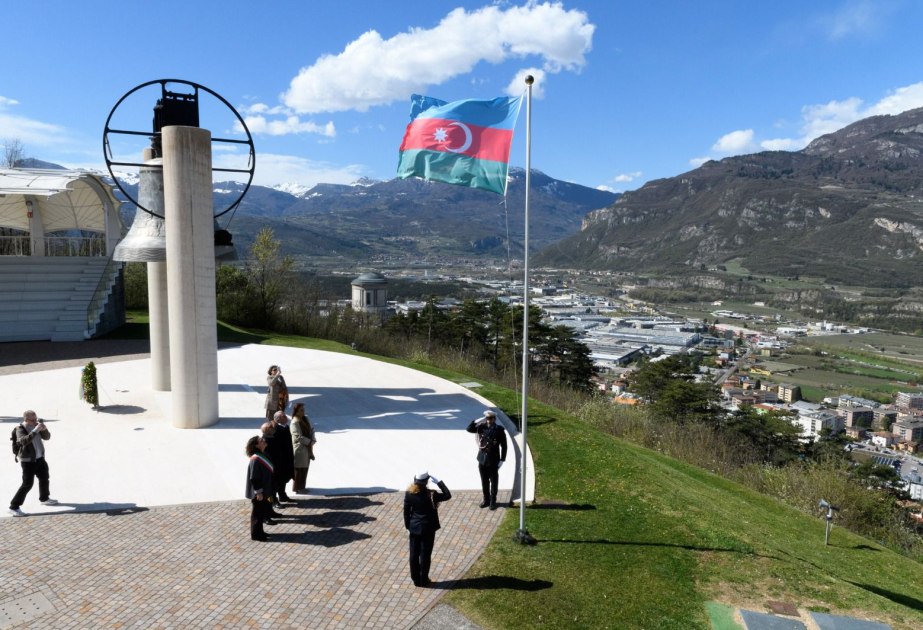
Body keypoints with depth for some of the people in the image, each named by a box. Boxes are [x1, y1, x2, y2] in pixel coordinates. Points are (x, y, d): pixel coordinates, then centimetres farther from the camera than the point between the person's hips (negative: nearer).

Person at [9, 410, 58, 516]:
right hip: (28, 461, -7)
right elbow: (23, 441, -34)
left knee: (44, 478, 21)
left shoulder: (36, 425, 2)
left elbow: (47, 437, 2)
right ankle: (14, 507, -1)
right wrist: (35, 430, -39)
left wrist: (44, 429, -17)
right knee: (27, 484, -10)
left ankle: (44, 498, 42)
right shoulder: (20, 429, -15)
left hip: (39, 458, 7)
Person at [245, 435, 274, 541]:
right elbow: (254, 478, -22)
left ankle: (259, 532, 30)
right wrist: (259, 492, -20)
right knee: (258, 513, 4)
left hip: (263, 491, 9)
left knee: (262, 512, 18)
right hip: (259, 493, -9)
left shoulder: (262, 456, 6)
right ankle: (255, 534, 15)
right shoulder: (256, 459, -23)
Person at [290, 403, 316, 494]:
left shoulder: (306, 419, 5)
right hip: (300, 448, -8)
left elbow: (312, 429, 9)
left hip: (307, 448, 8)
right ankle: (298, 488, 15)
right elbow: (298, 437, -21)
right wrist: (309, 442, -16)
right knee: (299, 469, 3)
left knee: (305, 468, 15)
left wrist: (313, 440, -7)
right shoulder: (294, 422, -19)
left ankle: (302, 486, 27)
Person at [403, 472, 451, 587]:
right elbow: (448, 495, -10)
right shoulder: (431, 495, -23)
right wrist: (439, 482, -9)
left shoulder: (409, 493, -11)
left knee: (414, 553, 15)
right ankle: (423, 580, 20)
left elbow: (406, 511, -1)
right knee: (425, 554, 9)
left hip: (414, 527, 3)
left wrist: (407, 525, 12)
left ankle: (416, 579, 25)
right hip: (428, 528, -3)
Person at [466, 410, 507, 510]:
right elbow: (469, 429, 0)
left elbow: (504, 446, -6)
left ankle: (493, 502, 22)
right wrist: (475, 421, -16)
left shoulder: (499, 430, -10)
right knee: (484, 481, 15)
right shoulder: (482, 427, -1)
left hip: (493, 461, -3)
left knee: (493, 482, 9)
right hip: (482, 460, 3)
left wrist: (502, 460, -8)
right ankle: (486, 500, 30)